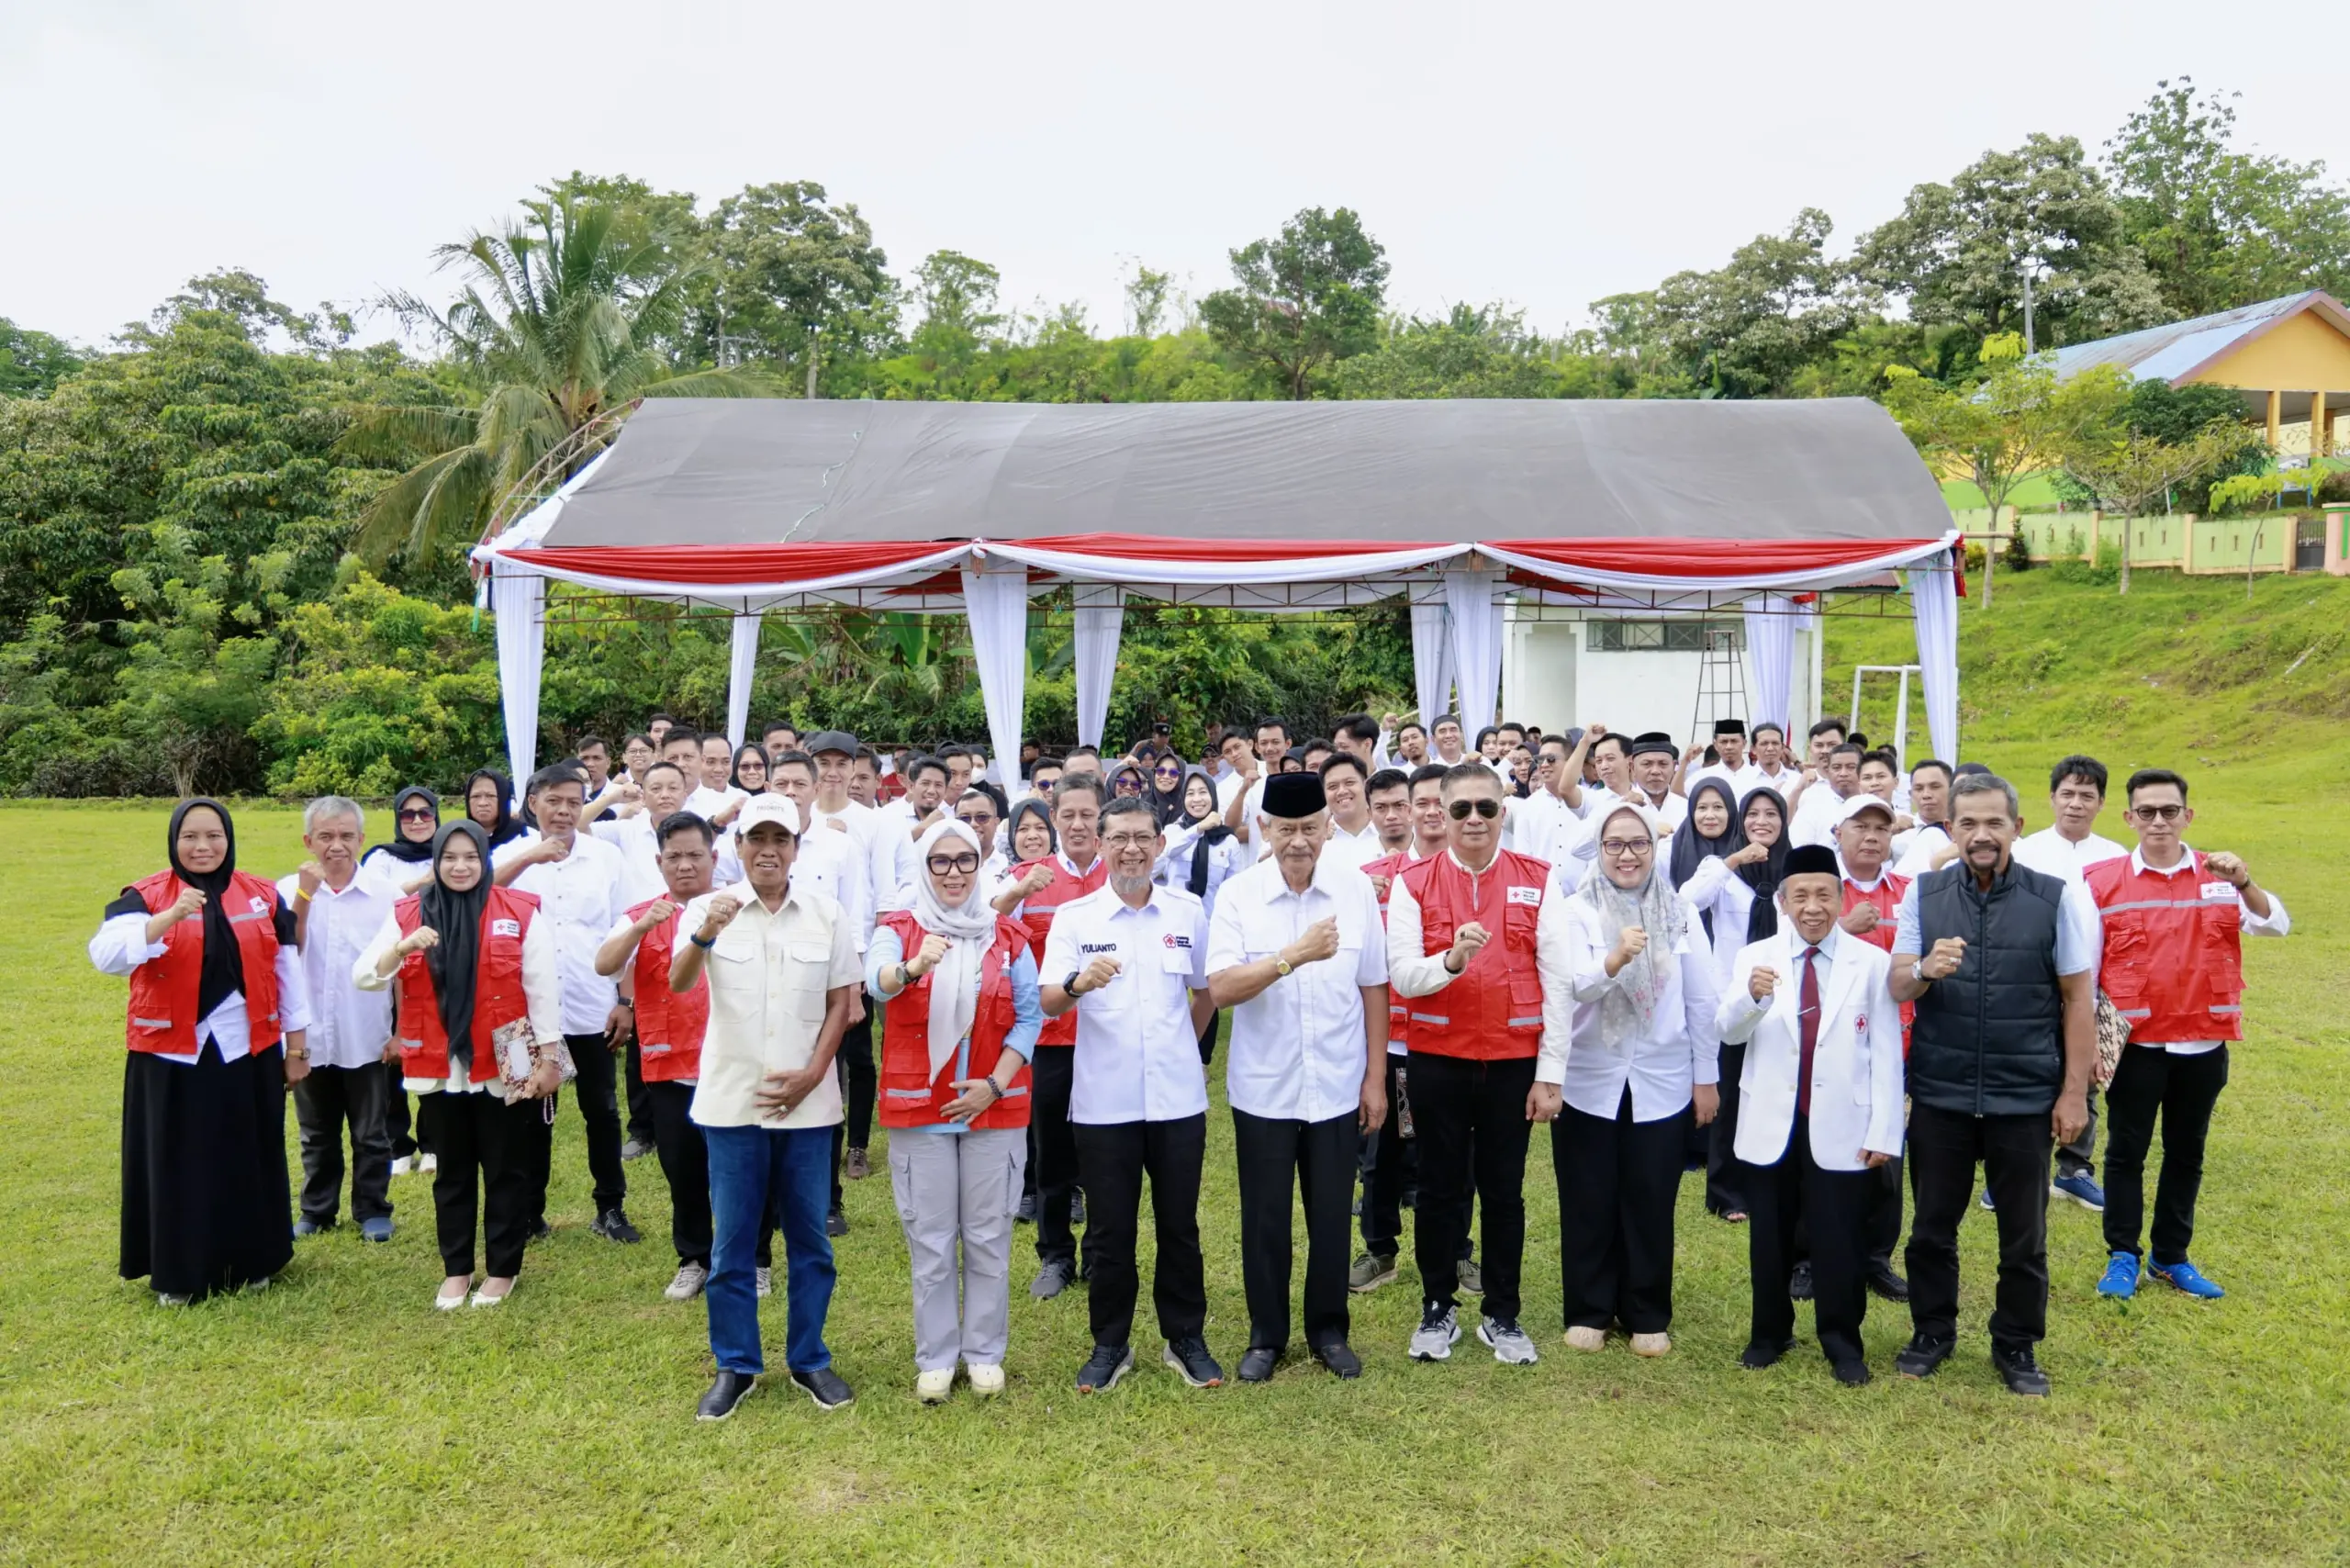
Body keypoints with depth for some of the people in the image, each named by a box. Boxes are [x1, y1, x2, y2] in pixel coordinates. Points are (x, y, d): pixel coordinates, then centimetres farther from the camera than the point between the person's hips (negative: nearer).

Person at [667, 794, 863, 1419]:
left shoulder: (827, 915, 2)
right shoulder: (709, 909, -3)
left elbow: (841, 1001, 5)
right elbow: (677, 984, -19)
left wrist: (812, 1073, -8)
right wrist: (704, 935, -40)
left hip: (808, 1103, 1)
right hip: (731, 1101, -1)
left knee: (809, 1239, 10)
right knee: (731, 1243, 8)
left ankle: (809, 1359, 25)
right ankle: (735, 1366, 23)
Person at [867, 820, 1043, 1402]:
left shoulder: (1008, 936, 3)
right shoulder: (898, 930, -2)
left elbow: (1029, 1016, 0)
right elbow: (877, 980, -24)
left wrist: (995, 1083, -11)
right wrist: (914, 967, -46)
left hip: (994, 1105, 1)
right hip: (919, 1106, -1)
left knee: (989, 1236, 8)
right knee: (930, 1240, 7)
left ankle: (985, 1352, 23)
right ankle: (935, 1357, 21)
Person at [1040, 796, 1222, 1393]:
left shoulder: (1188, 912, 2)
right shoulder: (1074, 917, -3)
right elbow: (1048, 1003, -12)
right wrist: (1078, 983, -32)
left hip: (1178, 1098, 1)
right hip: (1103, 1102, -1)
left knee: (1180, 1226, 11)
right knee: (1109, 1232, 9)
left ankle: (1186, 1338, 28)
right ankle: (1110, 1344, 25)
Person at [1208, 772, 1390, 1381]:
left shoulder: (1357, 890, -4)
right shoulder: (1238, 895, -9)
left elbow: (1373, 987, 2)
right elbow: (1220, 989, -19)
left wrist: (1376, 1078, 2)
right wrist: (1294, 955, -30)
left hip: (1338, 1087, 1)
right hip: (1263, 1088, -1)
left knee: (1332, 1216, 12)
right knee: (1265, 1219, 11)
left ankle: (1329, 1331, 31)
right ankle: (1266, 1336, 28)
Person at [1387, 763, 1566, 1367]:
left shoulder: (1538, 880, -1)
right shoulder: (1413, 882, -3)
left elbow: (1556, 979, -1)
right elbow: (1401, 975, -9)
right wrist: (1450, 959, -29)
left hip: (1512, 1061, 0)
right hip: (1437, 1061, 0)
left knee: (1504, 1192, 11)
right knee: (1440, 1189, 11)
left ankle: (1502, 1316, 27)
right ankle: (1438, 1310, 27)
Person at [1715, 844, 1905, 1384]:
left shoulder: (1873, 963, -3)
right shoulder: (1755, 957, 0)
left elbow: (1886, 1054, -2)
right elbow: (1727, 1030, -11)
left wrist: (1884, 1132, -5)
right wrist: (1752, 995, -32)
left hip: (1841, 1129, -1)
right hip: (1771, 1126, 2)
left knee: (1840, 1240, 5)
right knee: (1770, 1237, 13)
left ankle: (1842, 1344, 23)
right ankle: (1769, 1334, 29)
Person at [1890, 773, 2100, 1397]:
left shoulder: (2057, 898, -5)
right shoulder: (1923, 894, -1)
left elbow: (2079, 999, -2)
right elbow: (1897, 988, -3)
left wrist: (2074, 1092, -3)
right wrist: (1925, 969, -26)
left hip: (2026, 1097, -1)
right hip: (1939, 1094, 1)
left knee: (2024, 1234, 11)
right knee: (1932, 1225, 13)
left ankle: (2016, 1345, 30)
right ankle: (1933, 1332, 31)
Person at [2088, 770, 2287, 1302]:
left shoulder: (2218, 876, 2)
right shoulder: (2102, 880, -4)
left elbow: (2275, 924, -9)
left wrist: (2244, 883, -26)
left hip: (2204, 1043, 3)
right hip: (2134, 1043, -2)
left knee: (2186, 1153, 13)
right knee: (2126, 1150, 5)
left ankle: (2172, 1257, 26)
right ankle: (2123, 1257, 17)